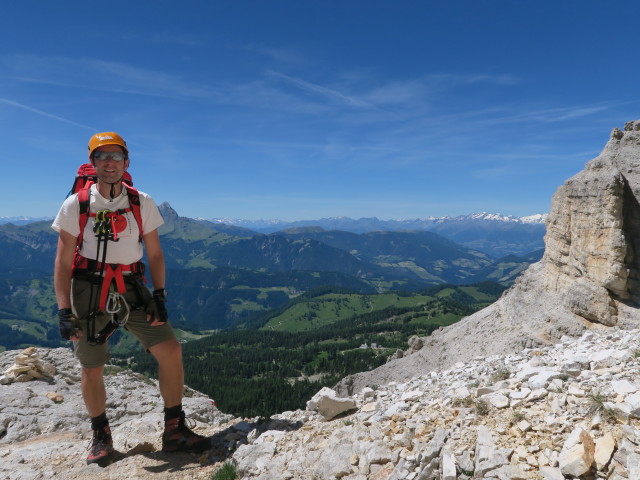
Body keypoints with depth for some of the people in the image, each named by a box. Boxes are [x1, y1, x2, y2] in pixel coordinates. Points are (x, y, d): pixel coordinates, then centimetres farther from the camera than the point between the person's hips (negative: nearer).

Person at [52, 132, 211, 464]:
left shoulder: (142, 203, 0)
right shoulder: (75, 205, -5)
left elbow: (155, 254, 4)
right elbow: (63, 262, -3)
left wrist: (159, 297, -3)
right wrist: (64, 311, -10)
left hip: (131, 290, 2)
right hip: (88, 292, -1)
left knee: (170, 350, -8)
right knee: (92, 370, 6)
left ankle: (174, 431, 8)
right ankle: (101, 436, 33)